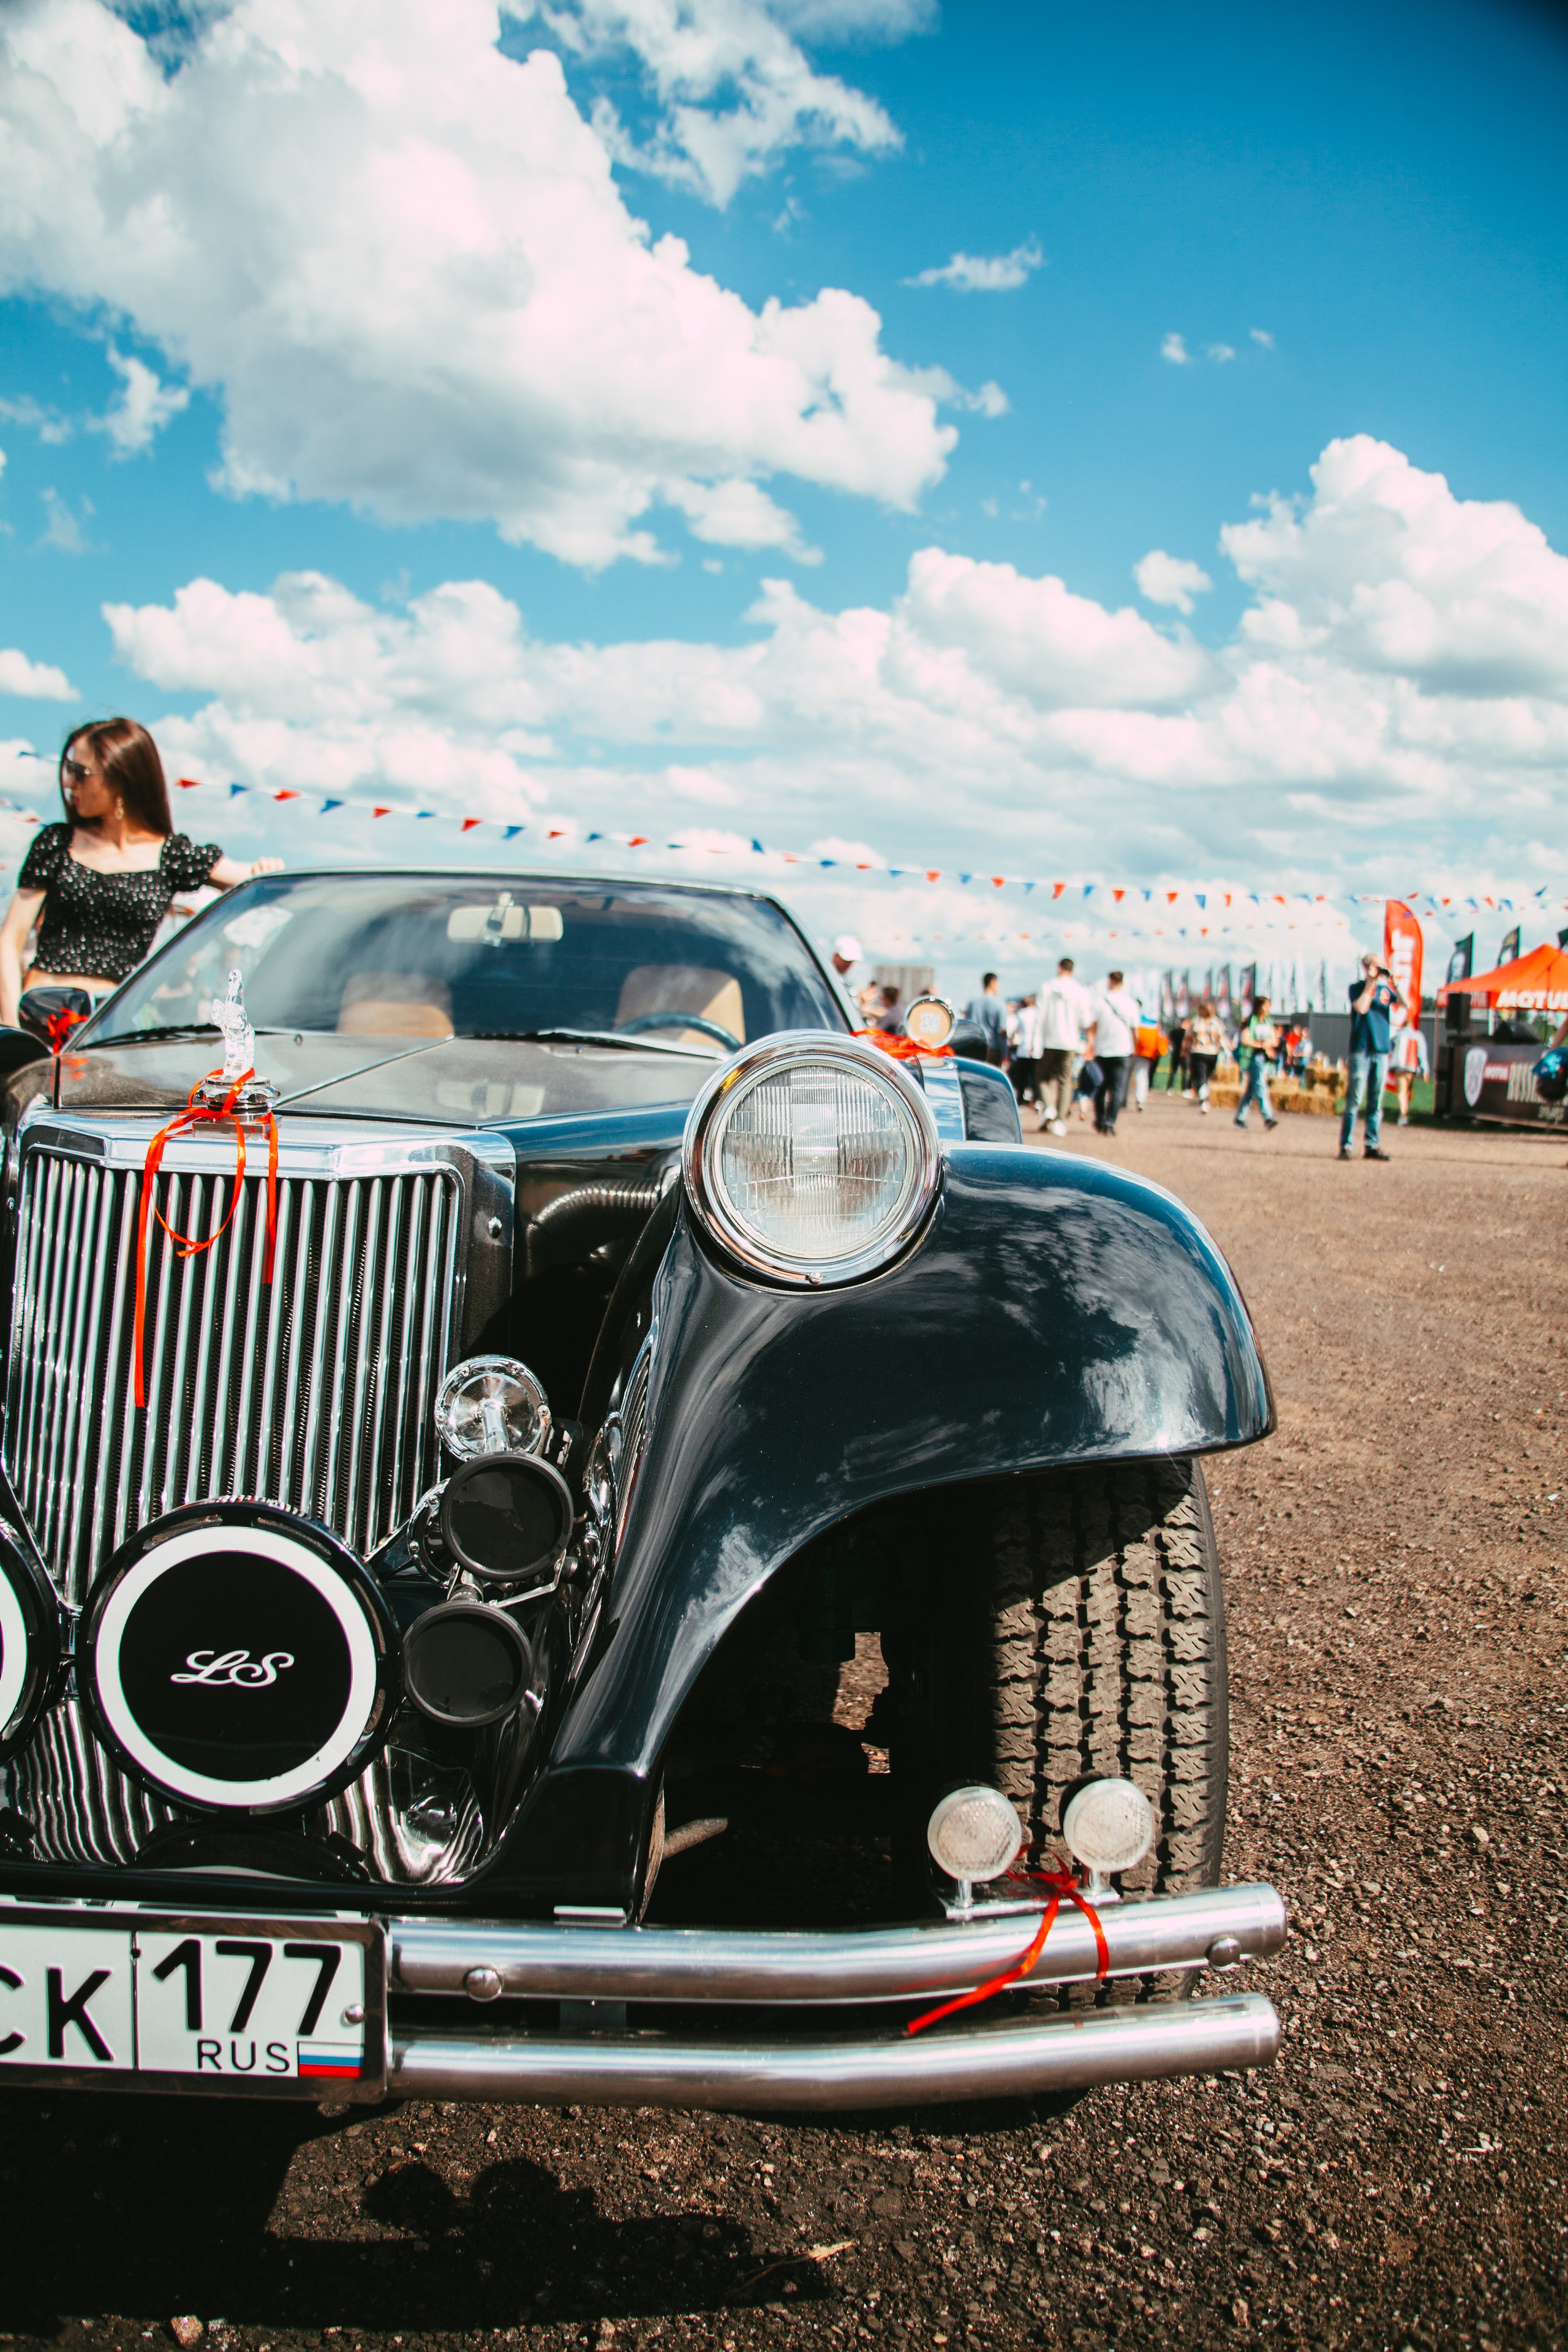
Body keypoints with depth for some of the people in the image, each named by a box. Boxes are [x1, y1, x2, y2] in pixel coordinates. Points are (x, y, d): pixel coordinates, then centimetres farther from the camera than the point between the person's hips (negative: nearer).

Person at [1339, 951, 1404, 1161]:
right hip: (1361, 1049, -4)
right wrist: (1370, 983, -7)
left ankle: (1372, 1146, 8)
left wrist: (1395, 984, -11)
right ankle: (1345, 1145, -4)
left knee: (1376, 1101, 5)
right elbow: (1361, 1008, -14)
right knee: (1354, 1100, -6)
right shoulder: (1356, 987, 4)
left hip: (1381, 1051, 4)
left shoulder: (1385, 989, 13)